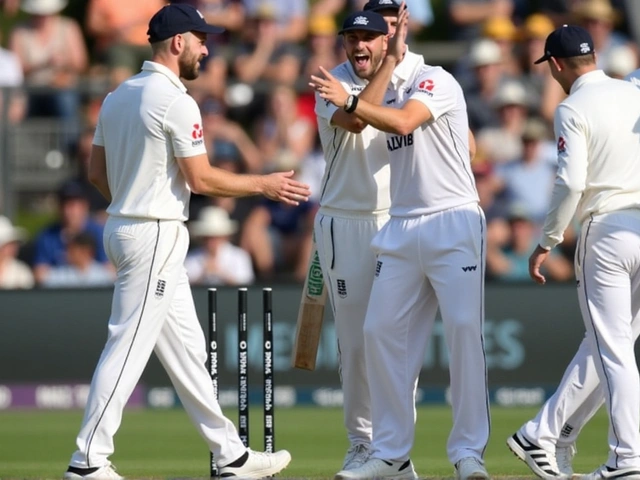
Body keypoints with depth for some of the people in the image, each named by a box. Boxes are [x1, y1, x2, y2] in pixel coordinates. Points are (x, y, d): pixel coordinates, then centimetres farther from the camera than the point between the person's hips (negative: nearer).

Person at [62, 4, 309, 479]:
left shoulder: (119, 96, 11)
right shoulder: (175, 101, -15)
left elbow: (97, 172, 15)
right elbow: (201, 178, -16)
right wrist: (263, 185, -5)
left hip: (124, 226, 10)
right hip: (157, 237, -10)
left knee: (186, 347, 12)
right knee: (129, 347, -7)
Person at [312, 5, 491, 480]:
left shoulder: (434, 80, -7)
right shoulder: (386, 92, 18)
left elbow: (402, 123, -24)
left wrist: (350, 101, -31)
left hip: (454, 224, -8)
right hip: (402, 229, 8)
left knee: (464, 329, -13)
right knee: (381, 331, 2)